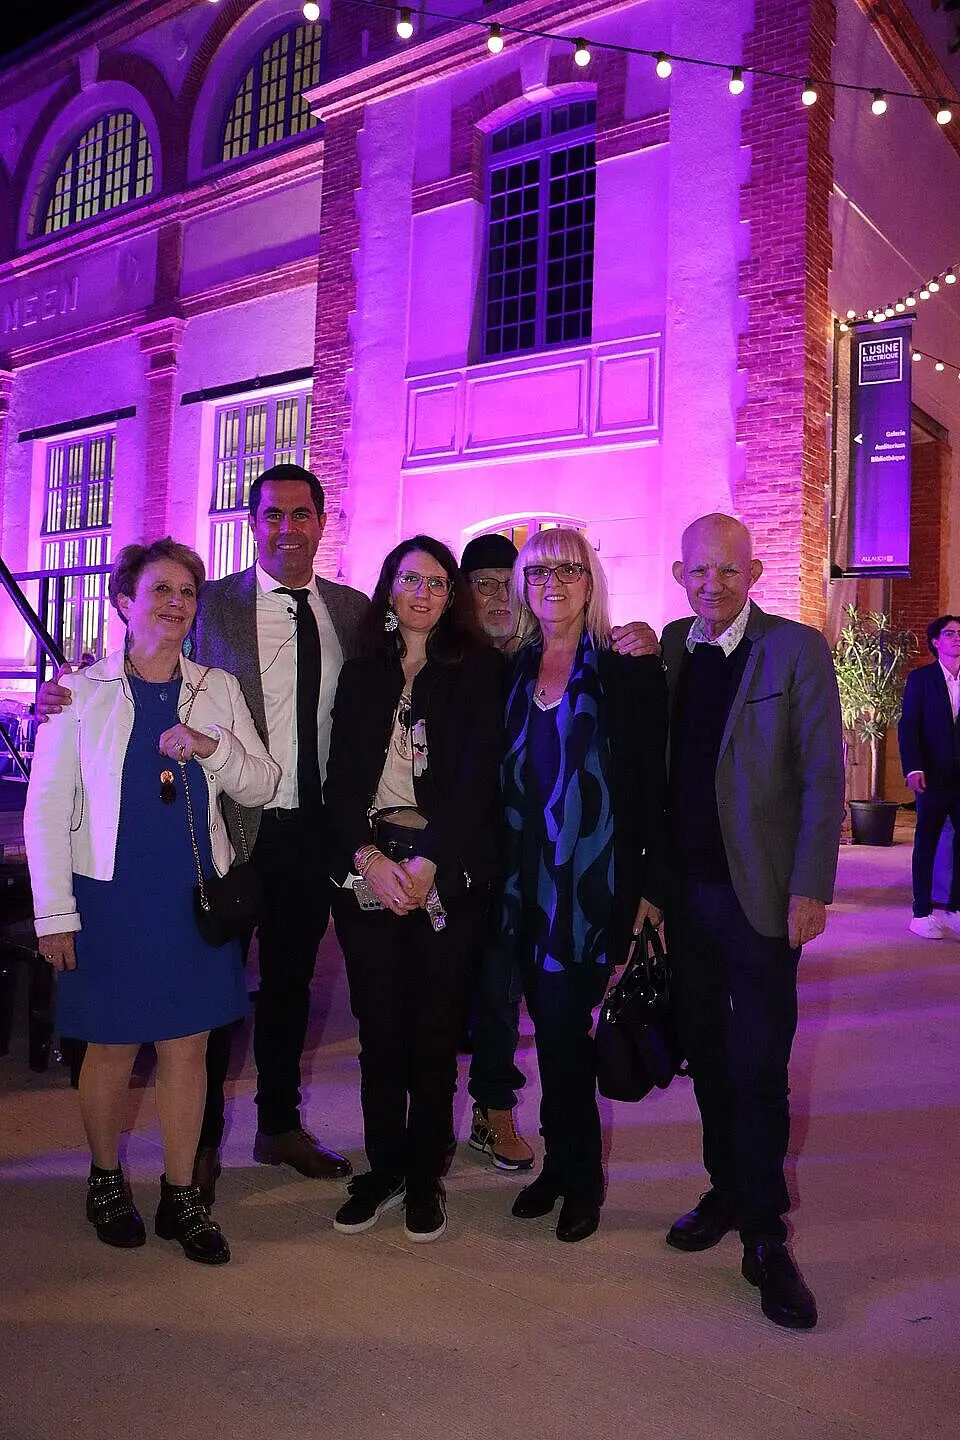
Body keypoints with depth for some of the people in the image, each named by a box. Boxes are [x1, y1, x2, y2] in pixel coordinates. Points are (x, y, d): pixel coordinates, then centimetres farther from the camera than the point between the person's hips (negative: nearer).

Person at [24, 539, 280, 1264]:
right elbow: (46, 809, -1)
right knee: (114, 1046, 10)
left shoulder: (218, 690, 7)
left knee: (188, 1045, 9)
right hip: (111, 897, -2)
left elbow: (263, 787, 5)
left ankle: (181, 1197, 24)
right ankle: (107, 1179, 34)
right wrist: (54, 912, -4)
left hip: (197, 897, 2)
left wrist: (214, 747, -14)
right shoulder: (82, 692, -1)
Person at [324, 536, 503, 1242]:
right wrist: (367, 857, -10)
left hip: (447, 874, -2)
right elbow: (341, 778, 7)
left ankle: (425, 1176, 20)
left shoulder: (480, 668, 5)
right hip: (368, 871, 2)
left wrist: (426, 862, -15)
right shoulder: (361, 673, 14)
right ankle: (383, 1169, 23)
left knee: (435, 1030, 3)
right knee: (379, 1027, 6)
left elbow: (478, 774, -5)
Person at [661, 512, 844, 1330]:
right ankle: (728, 1191, 35)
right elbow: (652, 763, 10)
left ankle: (766, 1238, 16)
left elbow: (823, 775, -8)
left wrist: (810, 888, -12)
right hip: (684, 889, 5)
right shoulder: (669, 648, 6)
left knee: (758, 1069, 1)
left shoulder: (796, 650, -7)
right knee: (707, 1054, 16)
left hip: (759, 894, -4)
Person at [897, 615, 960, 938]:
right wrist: (913, 769, -17)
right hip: (934, 777, -3)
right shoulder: (920, 678, 1)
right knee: (926, 843, 5)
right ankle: (922, 913, 11)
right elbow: (908, 726, -5)